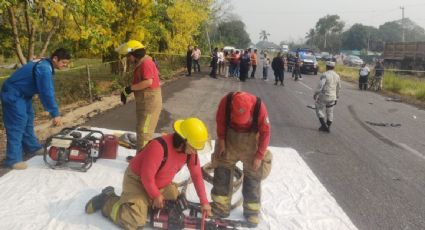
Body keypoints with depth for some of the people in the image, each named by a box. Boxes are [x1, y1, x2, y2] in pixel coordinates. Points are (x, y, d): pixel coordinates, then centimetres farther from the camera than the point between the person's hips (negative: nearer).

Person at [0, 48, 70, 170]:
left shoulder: (46, 65, 6)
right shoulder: (44, 68, -26)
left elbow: (47, 91, 10)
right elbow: (47, 92, -30)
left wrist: (54, 112, 10)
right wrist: (55, 114, -28)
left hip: (23, 94, 11)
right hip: (13, 95, -11)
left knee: (28, 121, 17)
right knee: (17, 125, -12)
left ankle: (33, 148, 30)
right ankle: (14, 159, -10)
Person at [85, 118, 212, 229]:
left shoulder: (190, 149, -11)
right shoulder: (159, 146, -35)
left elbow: (197, 175, -3)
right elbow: (147, 176, -29)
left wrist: (204, 202, -4)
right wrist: (156, 196, -14)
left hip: (161, 184, 8)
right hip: (137, 180, -8)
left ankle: (147, 201, 22)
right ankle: (107, 200, 5)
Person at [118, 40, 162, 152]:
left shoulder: (146, 63, -18)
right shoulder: (140, 64, 14)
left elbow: (148, 82, -32)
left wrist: (130, 88, -25)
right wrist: (127, 90, 1)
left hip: (150, 102, -11)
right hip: (144, 102, 11)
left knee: (144, 131, -6)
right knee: (141, 130, 19)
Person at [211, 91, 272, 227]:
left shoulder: (259, 106, -31)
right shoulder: (226, 101, -28)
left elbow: (265, 132, -20)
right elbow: (220, 121, -8)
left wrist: (259, 156, -16)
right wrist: (221, 140, -8)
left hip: (250, 139, -1)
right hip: (230, 135, 2)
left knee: (252, 176, 2)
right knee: (222, 170, 1)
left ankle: (252, 211, 17)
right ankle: (220, 207, 15)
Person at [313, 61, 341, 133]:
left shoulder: (325, 75, -13)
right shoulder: (337, 76, 6)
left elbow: (320, 85, -22)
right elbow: (338, 88, 14)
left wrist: (315, 94, -14)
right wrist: (336, 97, 23)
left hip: (323, 96, -6)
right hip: (332, 97, 6)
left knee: (320, 110, 9)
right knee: (330, 112, 14)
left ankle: (324, 125, -1)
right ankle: (328, 127, 18)